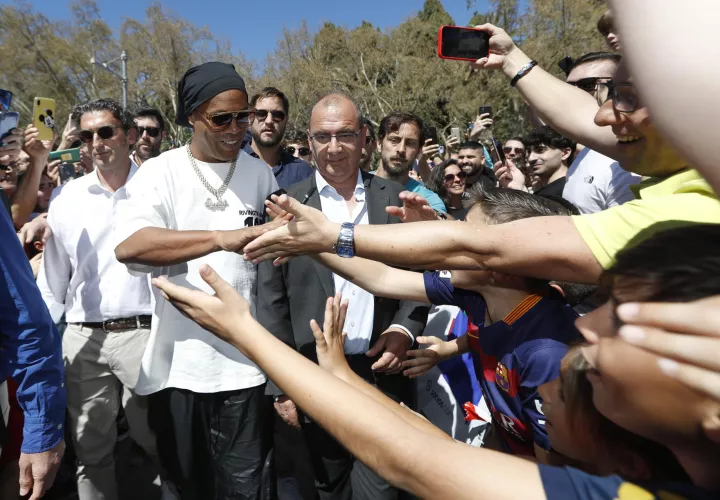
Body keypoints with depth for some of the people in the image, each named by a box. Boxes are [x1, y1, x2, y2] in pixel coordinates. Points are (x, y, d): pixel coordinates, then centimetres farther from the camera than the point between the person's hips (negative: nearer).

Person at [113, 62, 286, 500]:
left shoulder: (261, 173, 6)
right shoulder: (160, 172, -3)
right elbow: (128, 245, -22)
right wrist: (222, 238, -31)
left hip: (246, 362, 1)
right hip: (179, 361, -1)